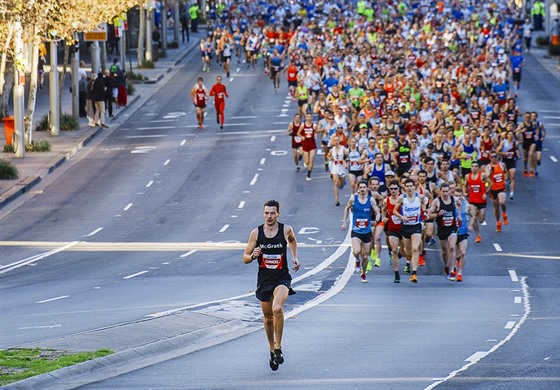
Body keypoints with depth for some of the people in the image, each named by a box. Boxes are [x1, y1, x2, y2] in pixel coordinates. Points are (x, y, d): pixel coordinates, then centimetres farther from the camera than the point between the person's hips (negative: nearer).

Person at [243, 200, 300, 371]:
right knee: (268, 318, 12)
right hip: (264, 279, 3)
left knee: (277, 309, -28)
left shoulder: (286, 229, -5)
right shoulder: (256, 233, -4)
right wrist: (253, 256, -21)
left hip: (282, 278, -2)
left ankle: (278, 348, -15)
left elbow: (293, 240, 22)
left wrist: (295, 257, 9)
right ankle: (272, 350, 34)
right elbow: (245, 258, 1)